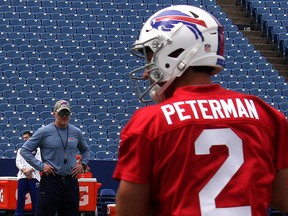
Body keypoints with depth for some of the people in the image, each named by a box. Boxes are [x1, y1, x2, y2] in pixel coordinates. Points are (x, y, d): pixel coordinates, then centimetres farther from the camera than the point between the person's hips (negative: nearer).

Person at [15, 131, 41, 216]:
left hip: (34, 177, -2)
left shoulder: (37, 150, 10)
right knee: (20, 198, 1)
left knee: (35, 198, -2)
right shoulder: (20, 150, 19)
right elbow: (18, 162, 7)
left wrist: (30, 170, -16)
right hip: (22, 177, 2)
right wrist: (24, 170, -11)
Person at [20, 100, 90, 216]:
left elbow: (85, 150, 27)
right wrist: (40, 166, -8)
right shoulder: (44, 132, -3)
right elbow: (24, 150, -1)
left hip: (71, 181, 4)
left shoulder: (76, 132, 9)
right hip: (51, 179, -4)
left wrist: (83, 164, 9)